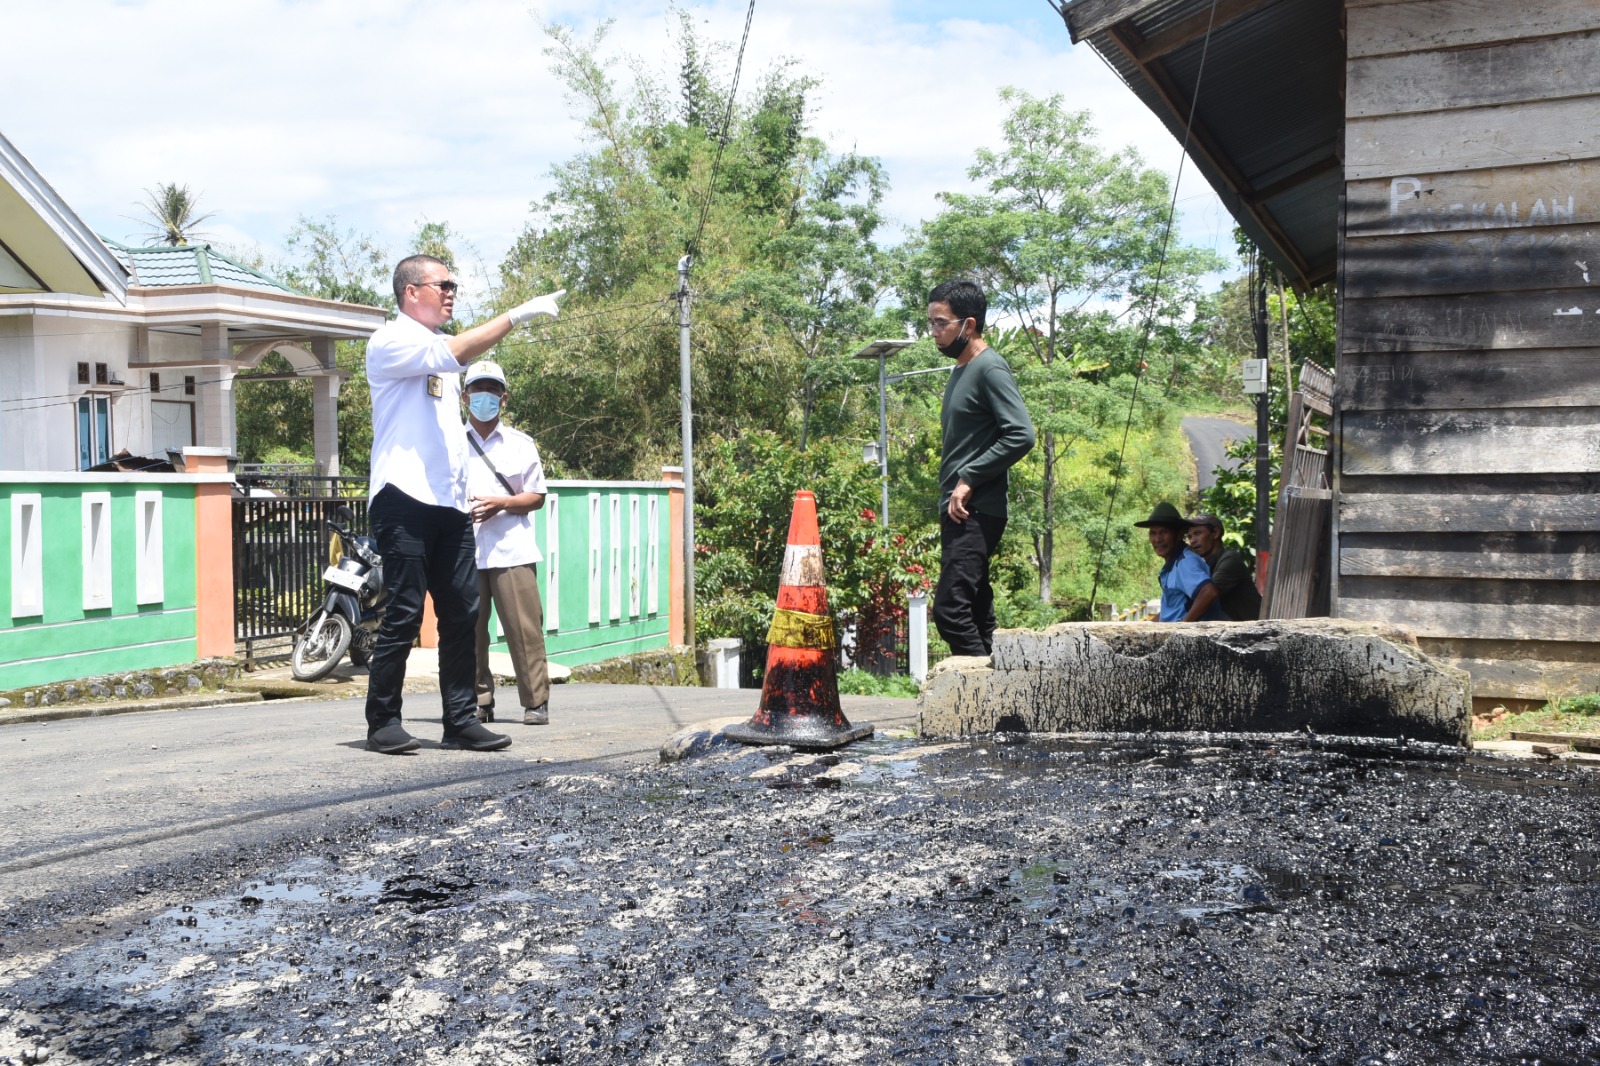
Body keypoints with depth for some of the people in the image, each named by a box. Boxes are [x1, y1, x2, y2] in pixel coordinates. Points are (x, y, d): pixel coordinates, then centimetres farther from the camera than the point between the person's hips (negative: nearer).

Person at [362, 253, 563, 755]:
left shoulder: (442, 351, 24)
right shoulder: (391, 341, -2)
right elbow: (455, 352, -20)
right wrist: (516, 316, -19)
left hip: (450, 502, 8)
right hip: (404, 498, -8)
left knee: (461, 613, 3)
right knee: (405, 613, -8)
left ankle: (461, 720, 7)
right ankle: (382, 722, 1)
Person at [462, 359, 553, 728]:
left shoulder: (521, 444, 14)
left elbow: (537, 497, 10)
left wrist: (499, 504, -9)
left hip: (511, 550, -1)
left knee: (524, 626, -6)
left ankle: (536, 701, 0)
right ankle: (478, 701, 9)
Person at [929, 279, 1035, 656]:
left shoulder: (991, 368, -9)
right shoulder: (960, 371, 19)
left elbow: (1022, 435, -19)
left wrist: (969, 479, -17)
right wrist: (951, 491, 10)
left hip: (976, 511, -10)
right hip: (957, 511, 10)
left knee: (950, 608, -16)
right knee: (975, 611, 10)